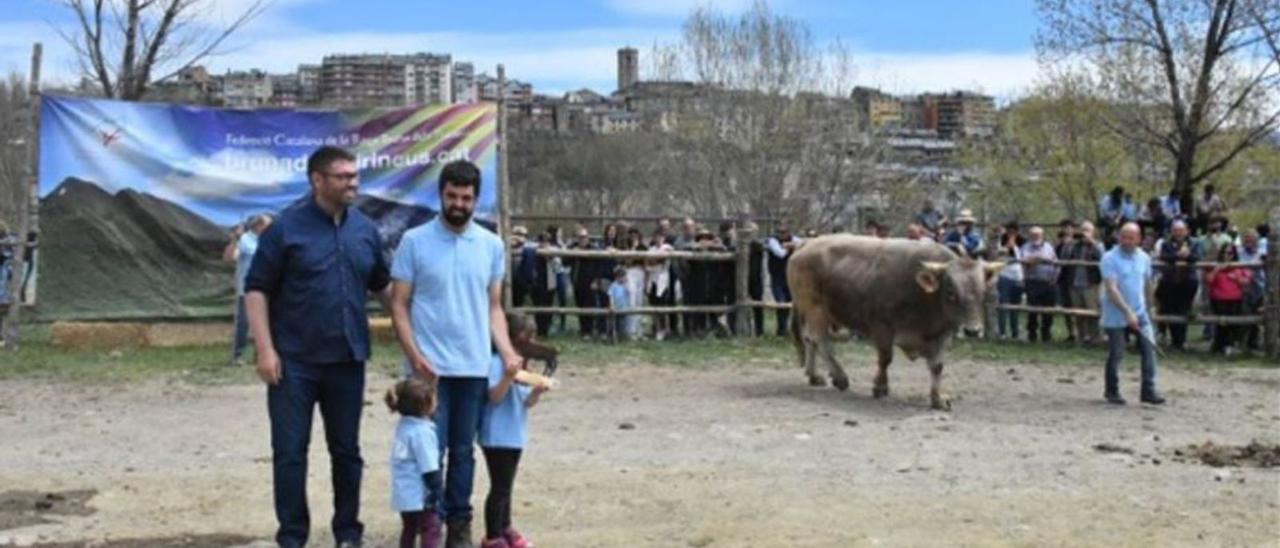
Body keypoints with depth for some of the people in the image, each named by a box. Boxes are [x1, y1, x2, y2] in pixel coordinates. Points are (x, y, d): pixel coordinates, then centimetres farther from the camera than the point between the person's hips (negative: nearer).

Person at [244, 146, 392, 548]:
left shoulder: (365, 230, 7)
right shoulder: (287, 227, -7)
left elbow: (382, 286, 18)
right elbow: (256, 289, -6)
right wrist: (265, 349, -13)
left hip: (348, 359, 4)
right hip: (295, 361, -4)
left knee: (346, 450, 11)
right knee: (290, 452, 2)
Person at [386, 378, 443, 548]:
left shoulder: (403, 426, 7)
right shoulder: (423, 432, -20)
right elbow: (429, 468, -18)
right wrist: (436, 490, -12)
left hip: (403, 493, 9)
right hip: (420, 494, -9)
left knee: (409, 528, 18)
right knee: (431, 528, -3)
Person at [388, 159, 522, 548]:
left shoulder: (492, 246, 7)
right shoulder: (414, 242, -3)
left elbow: (493, 307, 11)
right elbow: (399, 305, -3)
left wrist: (507, 353, -3)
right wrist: (414, 355, -13)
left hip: (474, 367, 3)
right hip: (429, 367, -3)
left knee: (463, 451, 11)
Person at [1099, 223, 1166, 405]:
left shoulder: (1144, 258, 5)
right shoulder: (1110, 258, -13)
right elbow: (1111, 289, -20)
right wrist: (1128, 312, -26)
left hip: (1140, 313, 5)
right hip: (1116, 315, -4)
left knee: (1149, 348, -6)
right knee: (1116, 354, 2)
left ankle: (1149, 390, 0)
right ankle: (1111, 391, 19)